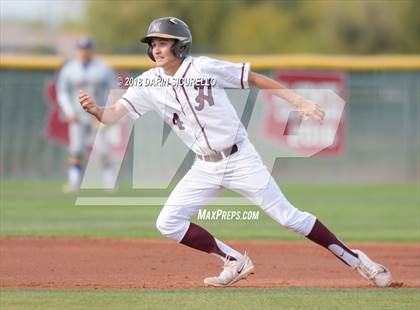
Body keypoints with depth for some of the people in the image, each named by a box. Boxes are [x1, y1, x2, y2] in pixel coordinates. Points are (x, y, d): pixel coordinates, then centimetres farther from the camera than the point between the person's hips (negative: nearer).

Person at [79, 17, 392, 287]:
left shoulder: (205, 68, -14)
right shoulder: (148, 84, -4)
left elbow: (256, 79, -7)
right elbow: (113, 115, -13)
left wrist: (299, 101, -12)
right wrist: (94, 109, -36)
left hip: (241, 159, -5)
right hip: (205, 168, 5)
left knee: (288, 217, -6)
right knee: (168, 223, -6)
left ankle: (353, 258, 7)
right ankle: (235, 262, 6)